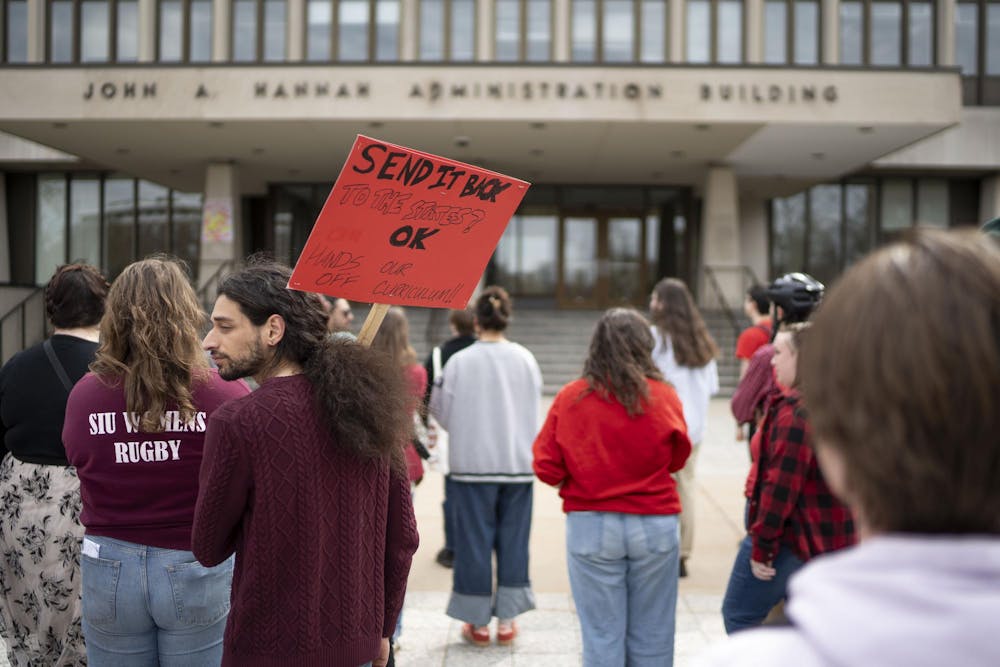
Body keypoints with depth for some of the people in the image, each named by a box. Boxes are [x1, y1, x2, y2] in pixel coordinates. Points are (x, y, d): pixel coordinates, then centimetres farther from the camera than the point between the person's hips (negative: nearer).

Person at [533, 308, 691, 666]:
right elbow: (677, 459, 6)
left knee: (601, 636, 9)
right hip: (655, 526, 0)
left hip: (590, 526, 0)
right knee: (651, 637, 13)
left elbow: (547, 469, -5)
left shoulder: (570, 397, -7)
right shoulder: (664, 397, -7)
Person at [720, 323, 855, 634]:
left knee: (739, 615, 6)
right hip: (831, 541, 9)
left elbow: (782, 484, -23)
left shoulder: (795, 410, -20)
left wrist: (761, 547, -17)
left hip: (791, 538, -9)